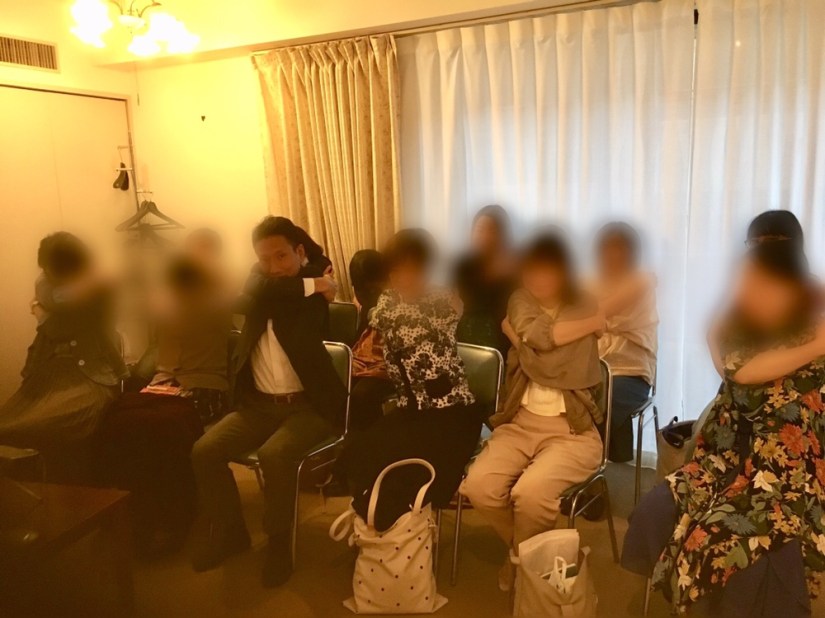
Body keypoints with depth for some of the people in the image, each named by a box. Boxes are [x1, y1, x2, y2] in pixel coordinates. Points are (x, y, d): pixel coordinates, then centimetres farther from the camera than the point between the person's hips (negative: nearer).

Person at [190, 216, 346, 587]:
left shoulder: (312, 284, -1)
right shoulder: (260, 281, 7)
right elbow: (259, 291, -15)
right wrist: (305, 286, -16)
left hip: (307, 405, -5)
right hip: (258, 403, 5)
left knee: (275, 454, -30)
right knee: (204, 451, -12)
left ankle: (279, 539, -5)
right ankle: (229, 531, 12)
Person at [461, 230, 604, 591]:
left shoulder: (585, 309, -3)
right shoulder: (521, 301, 6)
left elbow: (549, 368, -13)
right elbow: (537, 336, -16)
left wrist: (516, 337, -1)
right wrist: (590, 325, -8)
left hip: (572, 430, -4)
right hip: (521, 422, 4)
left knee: (530, 492, -29)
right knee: (479, 485, -20)